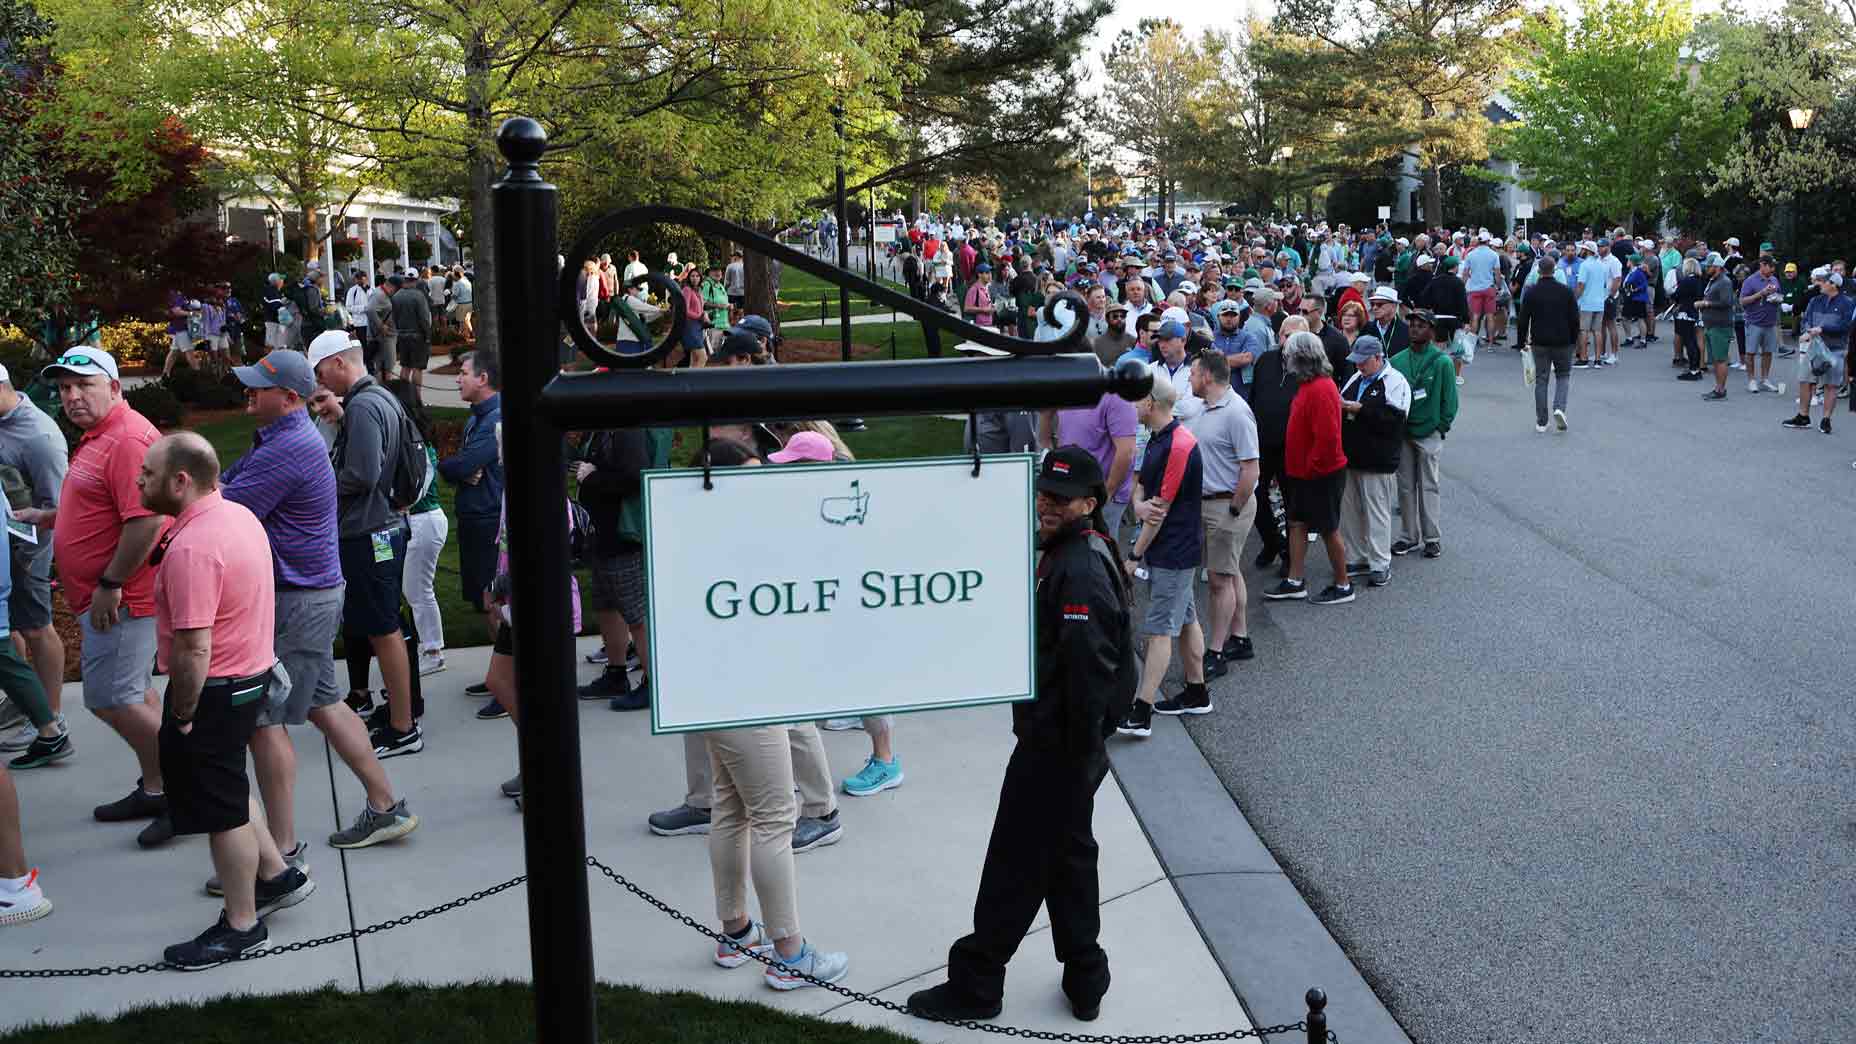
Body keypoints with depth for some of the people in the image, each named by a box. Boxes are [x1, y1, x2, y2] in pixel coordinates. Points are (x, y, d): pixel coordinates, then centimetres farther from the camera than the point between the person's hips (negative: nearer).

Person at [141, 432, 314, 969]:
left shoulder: (190, 548, -27)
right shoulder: (240, 515, 5)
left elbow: (194, 649, -30)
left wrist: (181, 716, -17)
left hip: (214, 690, -10)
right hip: (252, 674, 10)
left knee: (221, 809, 5)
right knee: (228, 789, 26)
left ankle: (241, 926, 19)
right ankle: (278, 876, 36)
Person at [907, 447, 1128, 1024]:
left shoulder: (1078, 570, -23)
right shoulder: (1068, 553, 10)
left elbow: (1088, 671, -27)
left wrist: (1080, 754, -20)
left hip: (1053, 749, -10)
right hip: (1060, 743, 10)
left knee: (1015, 866, 2)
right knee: (1069, 858, 19)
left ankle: (975, 983, 15)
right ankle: (1085, 982, 30)